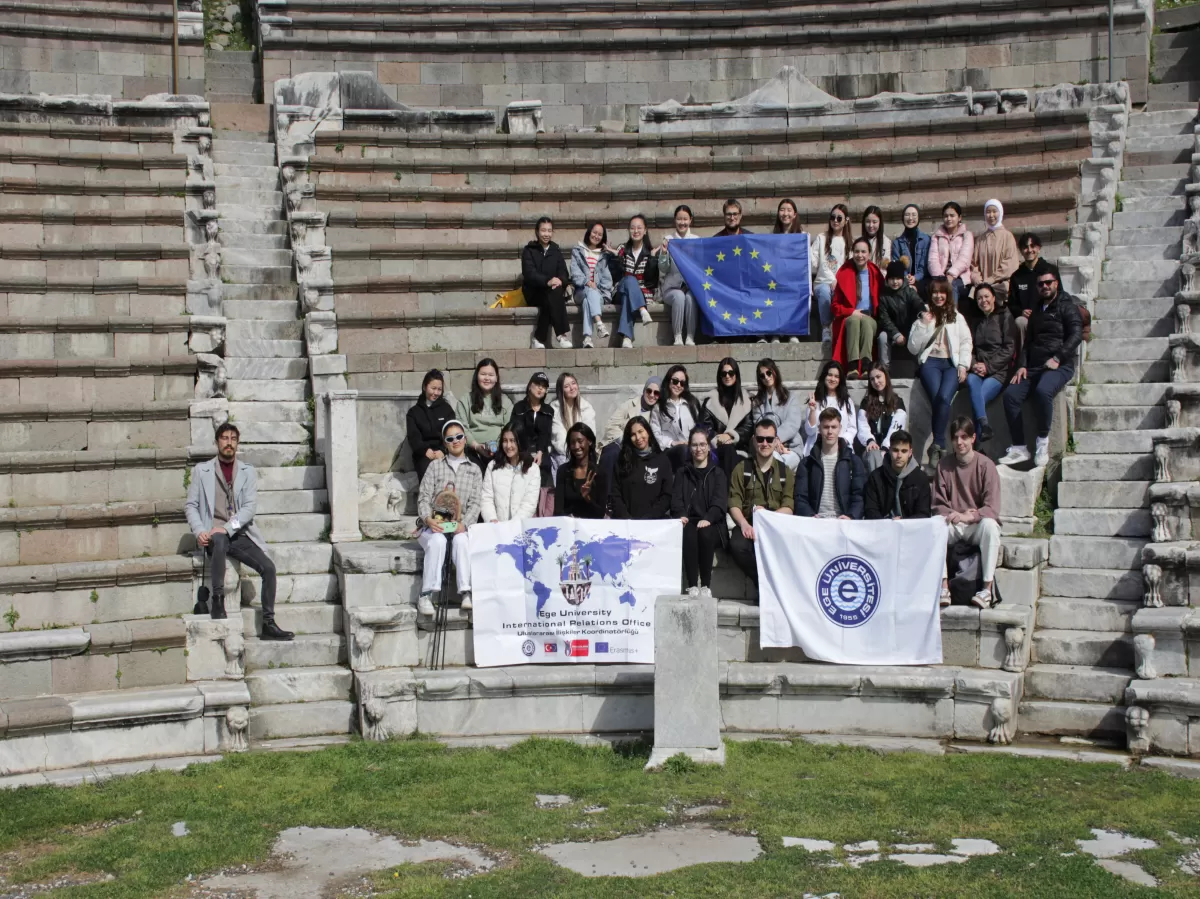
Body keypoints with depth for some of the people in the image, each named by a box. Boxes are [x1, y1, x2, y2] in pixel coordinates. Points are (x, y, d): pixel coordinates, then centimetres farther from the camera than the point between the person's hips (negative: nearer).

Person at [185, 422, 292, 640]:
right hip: (214, 534, -2)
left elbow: (250, 506, 0)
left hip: (240, 534, 2)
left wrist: (227, 528, -16)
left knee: (268, 567, -17)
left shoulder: (248, 472, 12)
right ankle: (217, 601, -33)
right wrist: (199, 531, -12)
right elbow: (190, 505, 6)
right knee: (219, 541, -38)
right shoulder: (201, 471, 11)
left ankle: (268, 624, -10)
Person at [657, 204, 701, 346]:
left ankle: (690, 338, -29)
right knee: (679, 296, -33)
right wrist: (663, 253, -14)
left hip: (692, 285, 1)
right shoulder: (668, 240, 9)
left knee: (690, 297, -33)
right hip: (672, 286, -1)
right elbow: (663, 269, 3)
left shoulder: (697, 240, 12)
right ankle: (677, 338, -30)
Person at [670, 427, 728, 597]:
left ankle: (706, 586, -27)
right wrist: (681, 515, -16)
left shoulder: (718, 474, 16)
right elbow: (676, 499, 7)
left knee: (705, 533, -35)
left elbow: (720, 501, -1)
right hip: (689, 522, 1)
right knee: (688, 534, -34)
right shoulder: (681, 473, 22)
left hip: (711, 524, -1)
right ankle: (692, 586, -31)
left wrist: (707, 519, -22)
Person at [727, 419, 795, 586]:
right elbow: (734, 504, 2)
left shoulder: (785, 472, 15)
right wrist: (744, 524, -19)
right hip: (748, 524, 0)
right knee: (738, 546, -35)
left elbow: (788, 508, 5)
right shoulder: (742, 469, 12)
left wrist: (767, 515, -16)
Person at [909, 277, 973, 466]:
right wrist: (923, 325, -3)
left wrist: (963, 365, -1)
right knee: (937, 398, -28)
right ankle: (941, 446, -24)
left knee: (944, 397, -29)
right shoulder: (924, 316, 14)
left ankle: (936, 446, -24)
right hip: (930, 362, 0)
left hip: (952, 363, 0)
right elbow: (913, 348, 7)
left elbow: (966, 343, 13)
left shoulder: (957, 317, 16)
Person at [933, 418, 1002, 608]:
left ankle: (987, 588, -32)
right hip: (953, 527, 3)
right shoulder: (944, 465, 2)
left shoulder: (986, 465, -7)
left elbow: (992, 509, -14)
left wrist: (967, 517, -30)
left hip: (978, 525, -3)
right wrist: (953, 514, -18)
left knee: (989, 524, -35)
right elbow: (938, 506, 2)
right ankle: (943, 587, -29)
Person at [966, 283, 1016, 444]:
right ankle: (984, 426, -46)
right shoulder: (976, 320, 22)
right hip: (978, 369, 3)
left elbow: (1009, 348, -3)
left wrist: (988, 366, -11)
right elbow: (970, 347, 14)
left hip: (999, 370, -3)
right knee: (971, 381, -34)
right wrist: (974, 364, -7)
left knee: (979, 396, -30)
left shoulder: (1005, 316, 6)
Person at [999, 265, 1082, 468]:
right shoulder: (1037, 310, 25)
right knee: (1010, 394, -19)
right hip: (1034, 366, 6)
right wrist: (1022, 365, 8)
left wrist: (1057, 358, -19)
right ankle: (1019, 448, -15)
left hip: (1060, 366, -6)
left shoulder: (1067, 306, 4)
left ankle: (1043, 442, -20)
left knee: (1042, 391, -37)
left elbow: (1076, 335, -9)